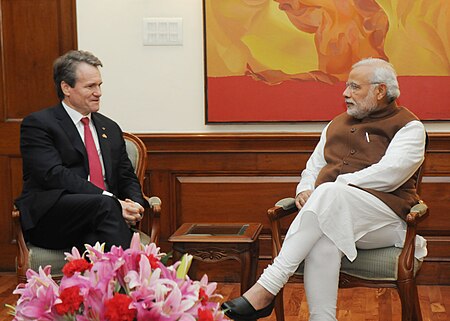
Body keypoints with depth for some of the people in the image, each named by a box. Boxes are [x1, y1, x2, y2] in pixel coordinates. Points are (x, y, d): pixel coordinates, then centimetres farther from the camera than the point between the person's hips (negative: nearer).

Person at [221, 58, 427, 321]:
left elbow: (391, 173, -11)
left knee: (329, 195, -35)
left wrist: (335, 186, -14)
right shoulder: (336, 126, 26)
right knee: (323, 238, -35)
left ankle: (265, 290, -40)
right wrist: (305, 190, 3)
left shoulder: (408, 127, 5)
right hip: (334, 212, 4)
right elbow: (313, 168, 28)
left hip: (385, 216, -4)